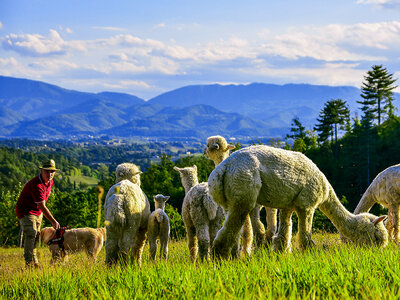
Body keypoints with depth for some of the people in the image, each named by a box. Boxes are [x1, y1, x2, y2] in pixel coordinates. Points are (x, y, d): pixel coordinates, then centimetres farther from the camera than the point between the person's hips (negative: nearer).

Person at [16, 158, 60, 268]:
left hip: (38, 213, 9)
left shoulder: (50, 182, 0)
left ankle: (34, 261, 24)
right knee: (30, 234, -21)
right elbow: (42, 206, -29)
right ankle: (29, 262, -25)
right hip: (26, 211, -9)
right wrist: (53, 221, -26)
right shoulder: (36, 185, -30)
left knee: (36, 236, 14)